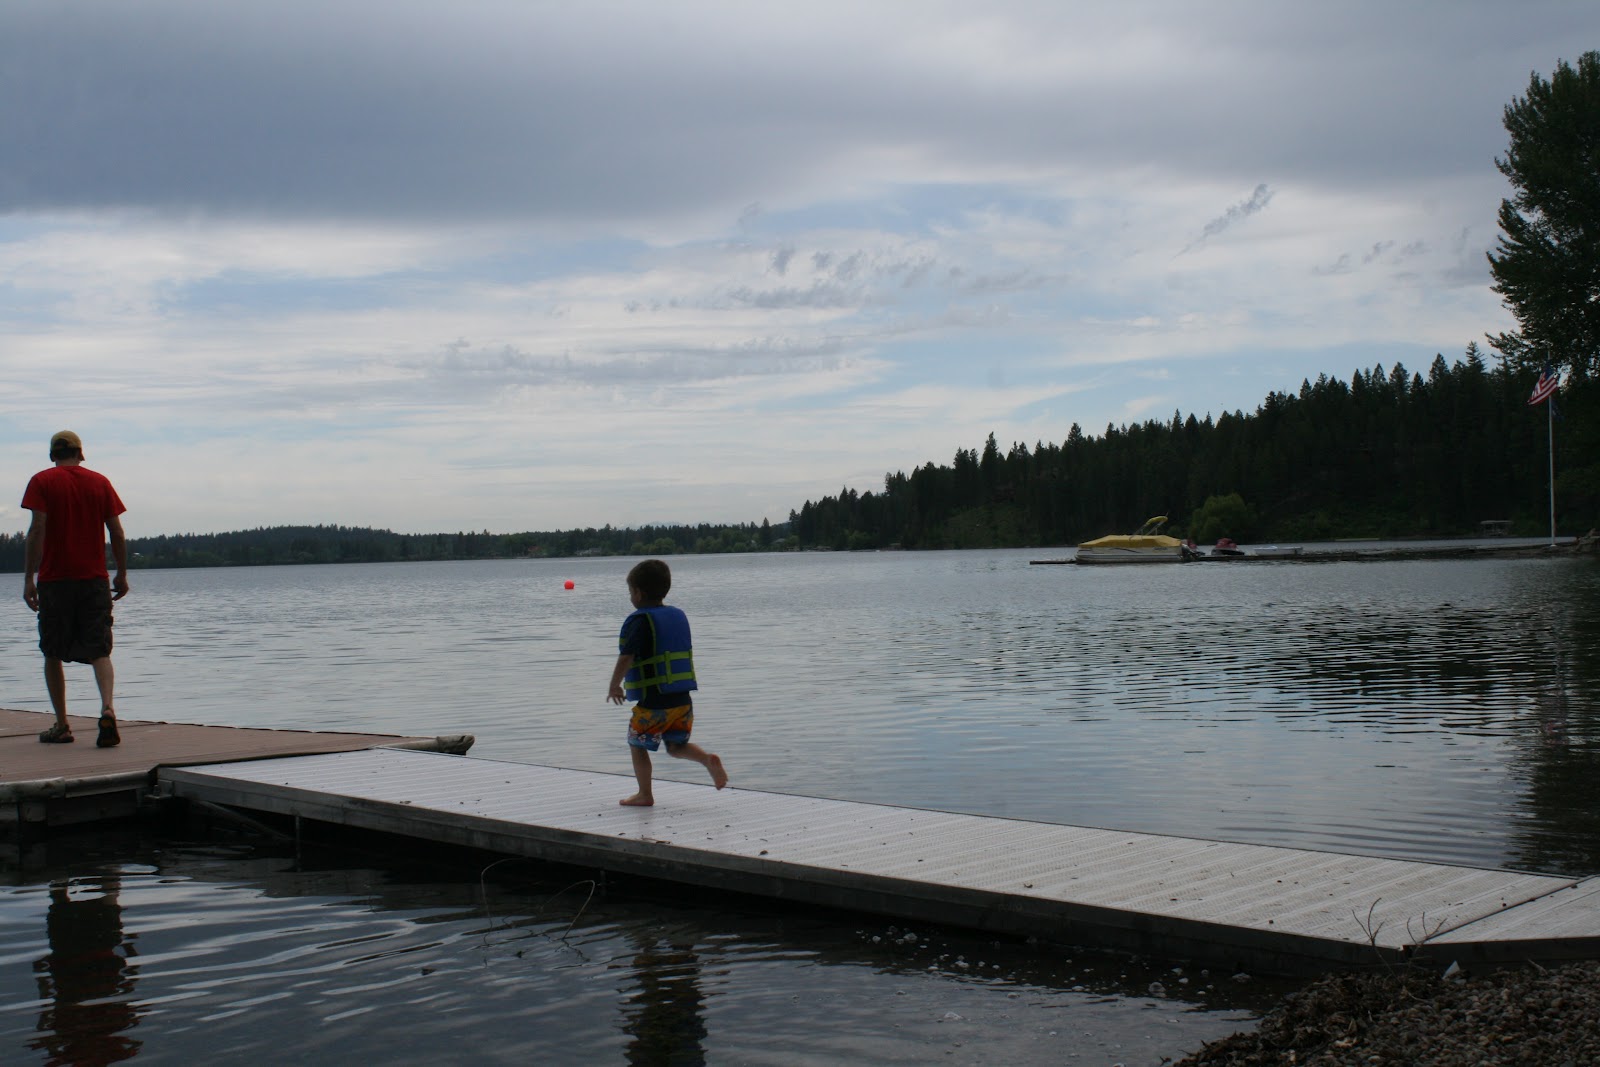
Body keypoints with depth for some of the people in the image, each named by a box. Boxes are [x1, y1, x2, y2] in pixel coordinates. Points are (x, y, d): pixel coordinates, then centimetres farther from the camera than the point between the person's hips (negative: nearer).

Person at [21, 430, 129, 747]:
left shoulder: (42, 482, 0)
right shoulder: (100, 482, 7)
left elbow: (37, 531, -9)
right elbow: (117, 534, 5)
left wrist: (28, 578, -8)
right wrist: (122, 575, 14)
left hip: (55, 579, -2)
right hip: (95, 579, 2)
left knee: (53, 654, 10)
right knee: (99, 651, 0)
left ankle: (61, 726, 11)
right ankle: (107, 708, -24)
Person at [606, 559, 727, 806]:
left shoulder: (638, 621, -11)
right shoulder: (679, 616, 11)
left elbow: (626, 658, -17)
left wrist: (614, 686, -3)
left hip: (652, 702, -6)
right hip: (683, 700, 6)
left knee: (637, 745, 12)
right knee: (676, 746, 17)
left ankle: (645, 795, 15)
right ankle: (708, 759, -9)